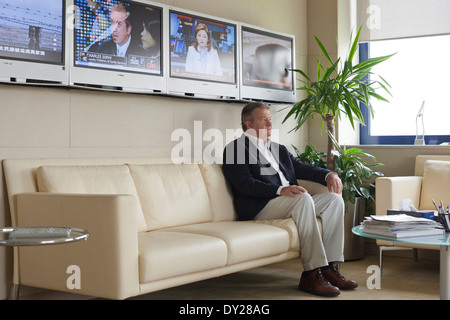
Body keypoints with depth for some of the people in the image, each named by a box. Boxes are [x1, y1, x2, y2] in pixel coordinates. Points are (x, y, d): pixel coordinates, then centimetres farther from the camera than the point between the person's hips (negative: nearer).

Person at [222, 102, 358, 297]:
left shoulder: (279, 150, 28)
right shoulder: (236, 149, 2)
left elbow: (301, 168, 16)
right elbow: (245, 184, -12)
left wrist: (328, 175, -4)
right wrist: (280, 190, -25)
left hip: (291, 201, 8)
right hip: (258, 208, -8)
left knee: (334, 199, -10)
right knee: (304, 198, -32)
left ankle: (329, 268, -14)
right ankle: (312, 273, -32)